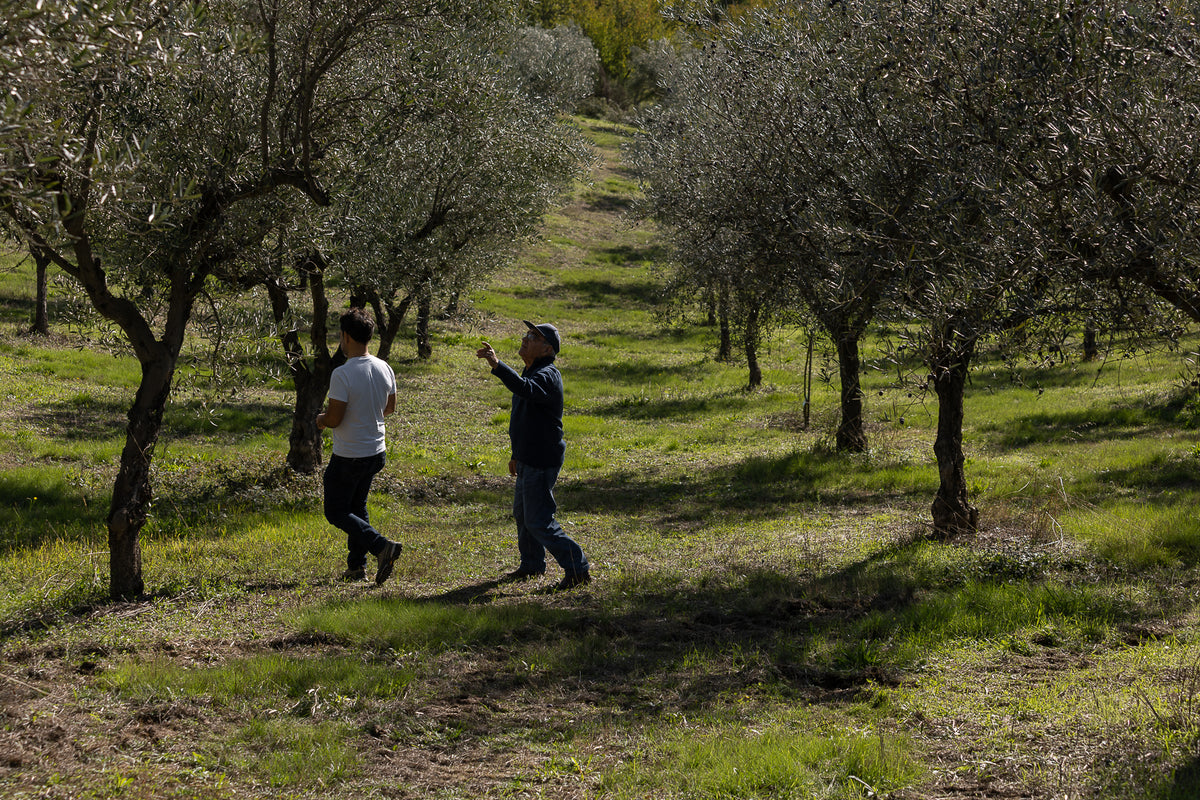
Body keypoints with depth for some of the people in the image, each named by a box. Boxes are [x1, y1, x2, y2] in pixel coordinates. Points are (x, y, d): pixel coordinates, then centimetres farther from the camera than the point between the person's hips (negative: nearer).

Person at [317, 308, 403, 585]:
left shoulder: (342, 374, -23)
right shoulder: (384, 369, -1)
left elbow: (333, 420, -22)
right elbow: (390, 408, 13)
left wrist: (321, 419, 1)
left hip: (348, 457, -7)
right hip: (376, 452, 7)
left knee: (336, 512, 5)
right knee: (357, 508, 21)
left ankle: (381, 545, -14)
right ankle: (357, 566, 21)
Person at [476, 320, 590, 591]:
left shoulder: (547, 376, -21)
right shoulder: (531, 372, 14)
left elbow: (525, 389, -45)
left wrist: (497, 365, -56)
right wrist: (517, 454, 27)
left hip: (541, 462, -11)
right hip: (529, 459, 11)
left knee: (539, 521, -9)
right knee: (522, 513, 23)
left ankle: (577, 569, -3)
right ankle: (532, 565, 39)